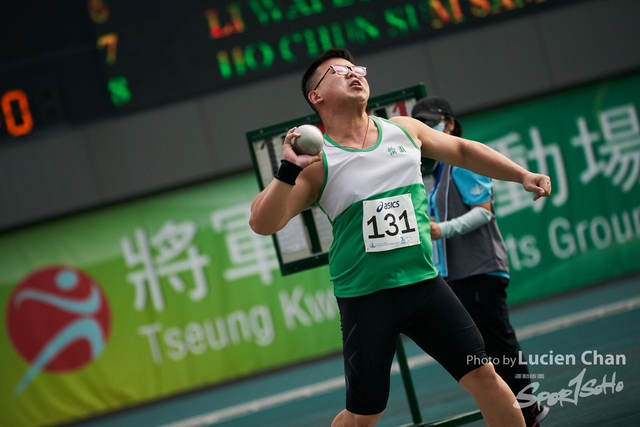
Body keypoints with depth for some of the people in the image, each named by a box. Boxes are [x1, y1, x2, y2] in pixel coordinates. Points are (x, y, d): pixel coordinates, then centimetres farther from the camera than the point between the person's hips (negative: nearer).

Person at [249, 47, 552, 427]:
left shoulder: (404, 130, 5)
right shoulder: (316, 161, -7)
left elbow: (462, 150, 21)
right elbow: (263, 224, -14)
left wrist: (523, 175, 15)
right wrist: (288, 170, -27)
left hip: (424, 282, 4)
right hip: (364, 298, -3)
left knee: (484, 377, 0)